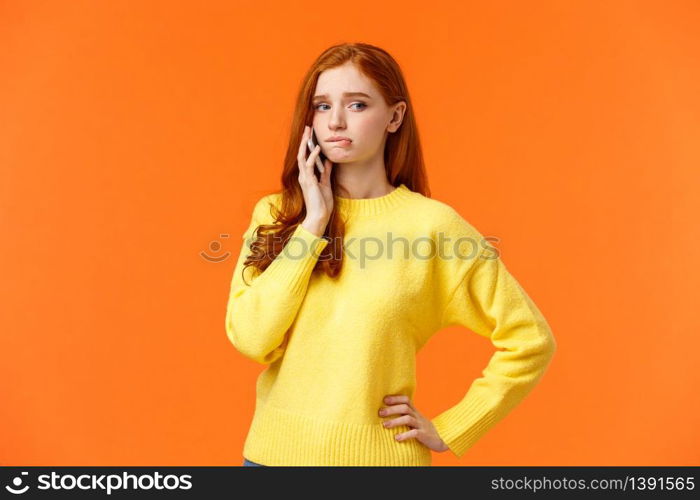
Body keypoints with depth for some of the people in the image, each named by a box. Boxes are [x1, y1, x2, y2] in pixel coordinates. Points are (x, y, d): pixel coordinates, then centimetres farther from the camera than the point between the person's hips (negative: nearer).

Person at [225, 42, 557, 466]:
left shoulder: (431, 224, -10)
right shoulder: (275, 214, -1)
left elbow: (530, 340, -5)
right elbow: (250, 339, -13)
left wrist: (449, 430, -6)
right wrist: (314, 223, -14)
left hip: (376, 453, -2)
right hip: (274, 449, 3)